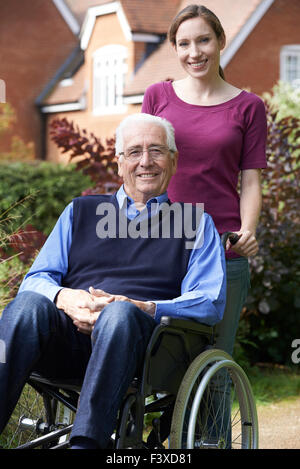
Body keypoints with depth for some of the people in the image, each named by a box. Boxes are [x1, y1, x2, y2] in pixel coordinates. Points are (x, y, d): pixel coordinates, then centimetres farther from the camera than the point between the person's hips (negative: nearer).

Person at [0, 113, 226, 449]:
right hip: (66, 336, 2)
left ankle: (85, 442, -48)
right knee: (29, 304, -31)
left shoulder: (196, 225, 21)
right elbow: (36, 279, 17)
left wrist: (140, 307, -12)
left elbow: (210, 303, 6)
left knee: (120, 313, -37)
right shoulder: (81, 212, 27)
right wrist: (65, 298, -8)